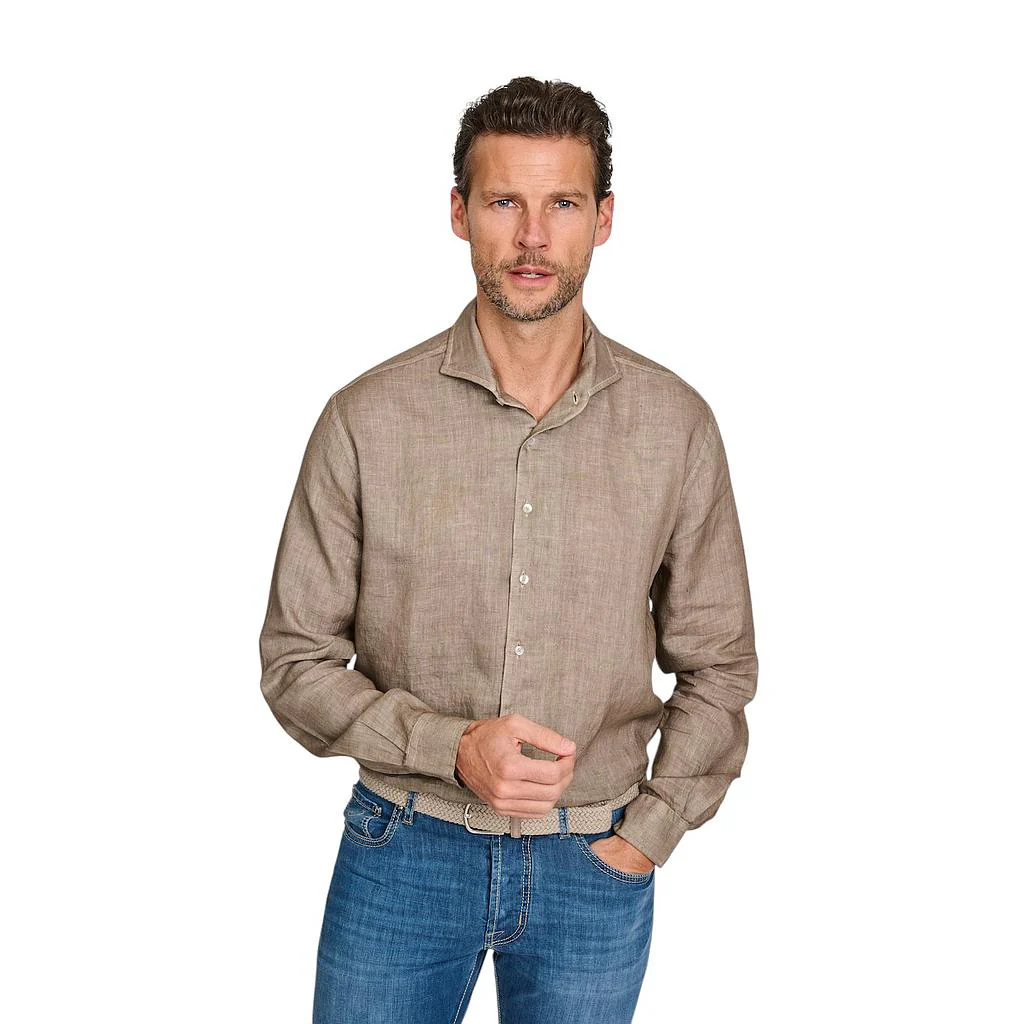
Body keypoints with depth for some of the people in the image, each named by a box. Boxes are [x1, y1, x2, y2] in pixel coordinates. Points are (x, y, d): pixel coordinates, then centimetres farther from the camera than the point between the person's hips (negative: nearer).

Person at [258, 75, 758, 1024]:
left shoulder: (676, 424, -4)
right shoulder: (367, 419, -9)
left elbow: (719, 664, 4)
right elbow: (296, 662, -4)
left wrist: (647, 834, -2)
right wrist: (451, 747, -17)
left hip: (594, 865, 1)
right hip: (403, 849, -1)